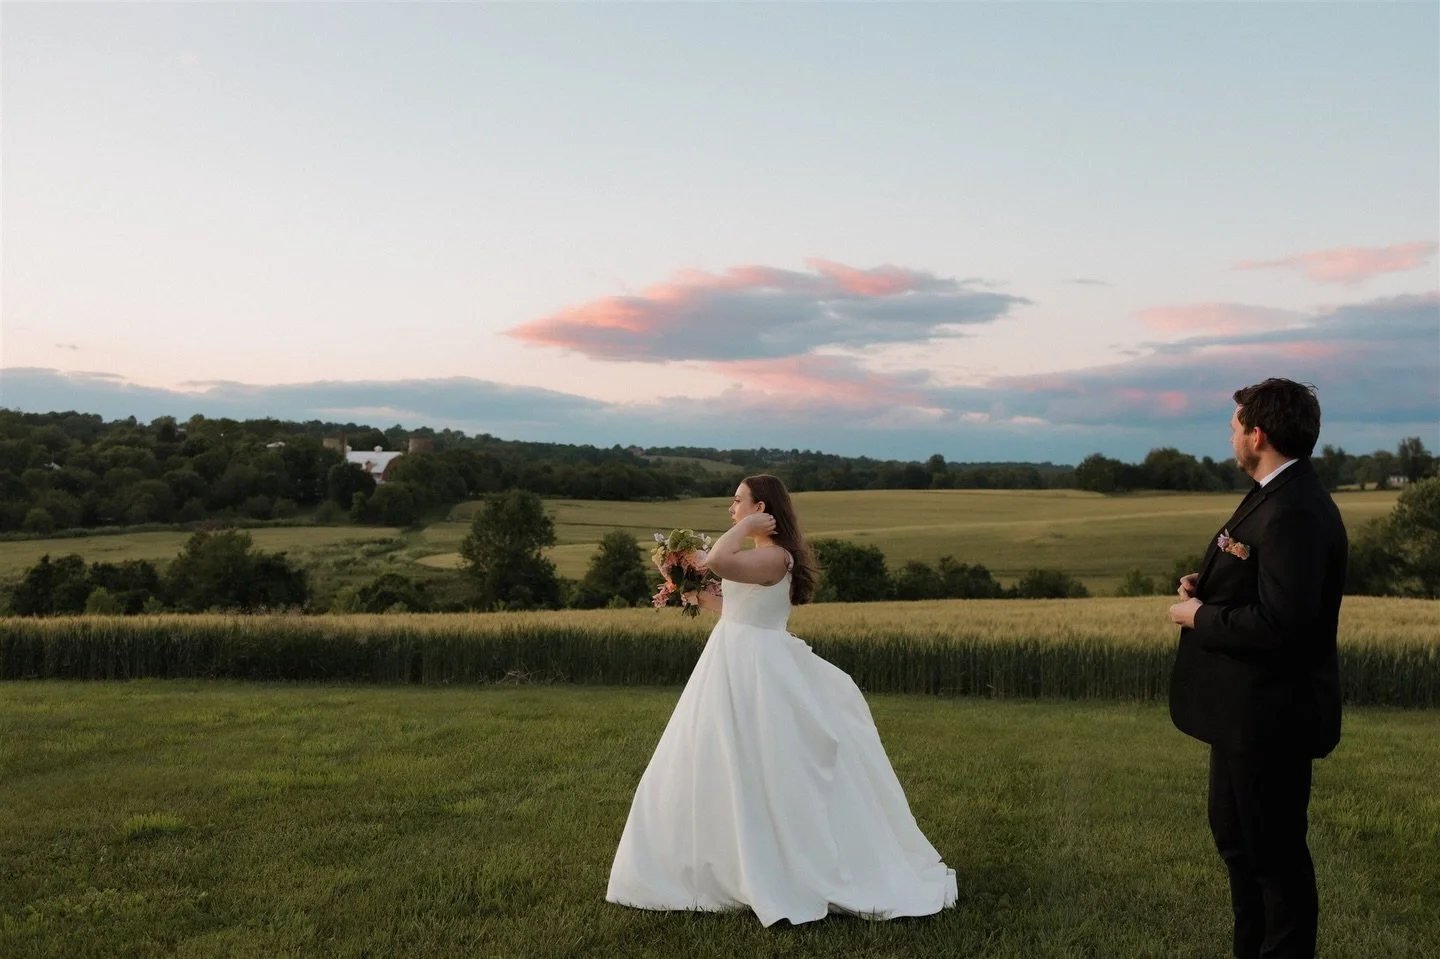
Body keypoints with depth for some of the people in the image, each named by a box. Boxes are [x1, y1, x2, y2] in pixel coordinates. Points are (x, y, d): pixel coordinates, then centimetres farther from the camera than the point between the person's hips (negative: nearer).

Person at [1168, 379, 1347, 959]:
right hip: (1249, 709, 11)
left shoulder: (1295, 512, -24)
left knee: (1275, 852, 6)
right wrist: (1209, 585, 1)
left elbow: (1281, 623, -30)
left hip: (1270, 715, -11)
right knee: (1236, 836, 23)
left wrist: (1200, 617, -17)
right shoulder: (1276, 496, 8)